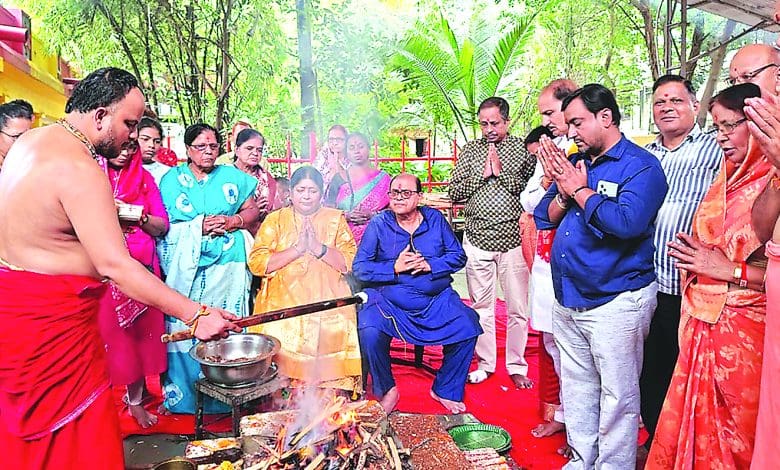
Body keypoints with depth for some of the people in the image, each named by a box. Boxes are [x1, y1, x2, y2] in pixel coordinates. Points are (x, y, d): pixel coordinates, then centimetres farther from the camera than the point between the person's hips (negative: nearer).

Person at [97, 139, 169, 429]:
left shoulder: (144, 178, 11)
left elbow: (162, 226, 8)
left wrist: (141, 217, -10)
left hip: (140, 266, 2)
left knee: (138, 331, 6)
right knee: (103, 330, -2)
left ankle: (136, 400, 20)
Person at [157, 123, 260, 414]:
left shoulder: (231, 176, 14)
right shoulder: (172, 178, 9)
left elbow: (252, 209, 13)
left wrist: (231, 222, -6)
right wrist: (198, 226, -11)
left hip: (227, 263, 1)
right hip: (186, 267, 0)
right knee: (183, 328, -2)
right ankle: (180, 396, 12)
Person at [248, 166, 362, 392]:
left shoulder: (336, 219, 14)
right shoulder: (275, 219, 14)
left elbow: (352, 262, 4)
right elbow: (257, 263, 1)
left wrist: (319, 248, -10)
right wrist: (297, 249, -8)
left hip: (328, 305, 0)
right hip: (282, 305, 0)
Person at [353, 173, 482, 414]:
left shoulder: (435, 219, 7)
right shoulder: (378, 224, 1)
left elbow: (458, 256, 4)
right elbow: (359, 267, -4)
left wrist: (430, 265, -13)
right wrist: (394, 268, -16)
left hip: (436, 299, 2)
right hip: (388, 300, -2)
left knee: (467, 327, -17)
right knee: (369, 332, -27)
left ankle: (445, 390, 10)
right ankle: (386, 390, 4)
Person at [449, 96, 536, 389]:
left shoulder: (523, 149, 2)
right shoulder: (471, 150, 9)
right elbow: (454, 192, 3)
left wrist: (501, 172, -11)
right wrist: (482, 174, -8)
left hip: (513, 239, -2)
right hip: (477, 239, 2)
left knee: (517, 308, 5)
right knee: (481, 305, 11)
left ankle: (516, 366, 21)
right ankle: (484, 363, 25)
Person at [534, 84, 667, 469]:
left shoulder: (641, 166, -9)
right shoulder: (574, 162, 11)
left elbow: (628, 222, -26)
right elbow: (544, 218, 9)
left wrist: (580, 190, -14)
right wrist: (563, 191, -10)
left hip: (615, 302, -7)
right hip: (566, 300, 7)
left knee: (617, 395, 4)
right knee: (575, 387, 18)